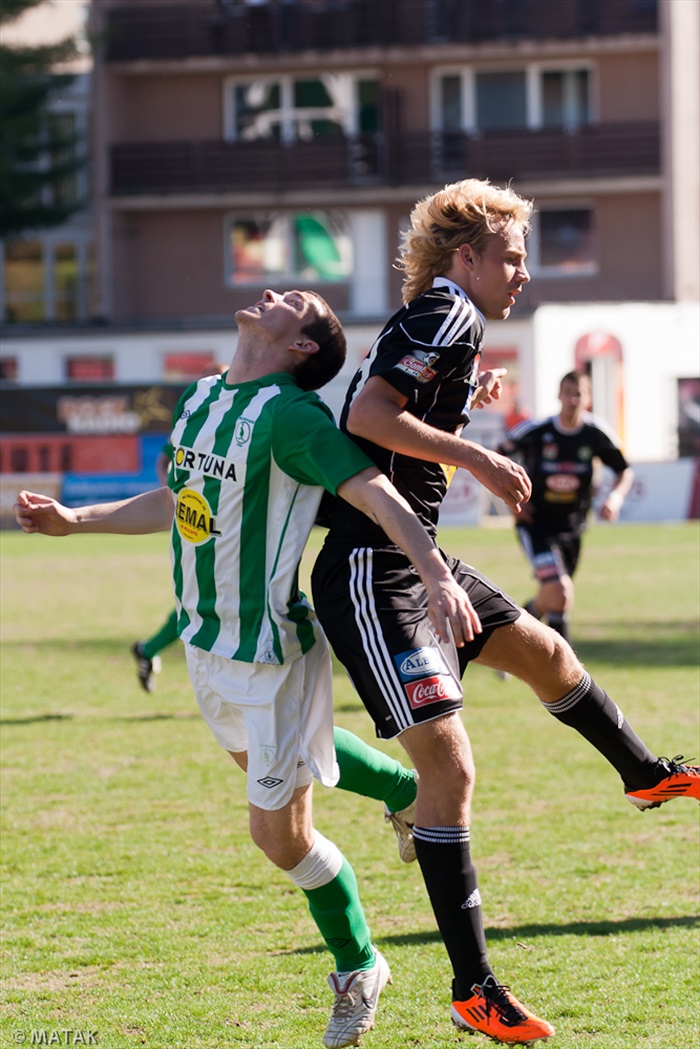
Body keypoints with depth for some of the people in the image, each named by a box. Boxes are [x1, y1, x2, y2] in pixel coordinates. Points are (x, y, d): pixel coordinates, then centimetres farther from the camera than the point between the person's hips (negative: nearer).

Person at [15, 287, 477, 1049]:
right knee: (259, 762, 29)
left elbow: (378, 495, -28)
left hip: (271, 653, -8)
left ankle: (357, 969, 20)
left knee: (278, 832, -2)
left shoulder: (288, 414, -21)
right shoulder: (198, 399, 4)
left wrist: (438, 577, -41)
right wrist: (72, 521, 19)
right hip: (205, 642, 8)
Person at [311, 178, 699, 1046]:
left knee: (544, 652, 29)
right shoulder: (450, 315, -14)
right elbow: (367, 415, -26)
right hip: (370, 575, -11)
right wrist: (476, 458, -22)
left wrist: (465, 405, 20)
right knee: (448, 762, -14)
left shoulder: (436, 322, 15)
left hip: (418, 560, 11)